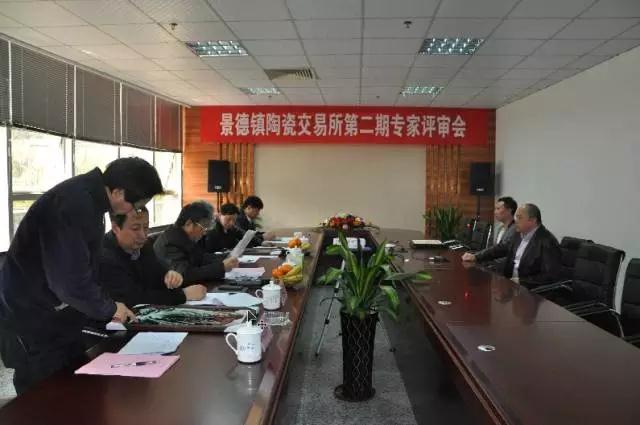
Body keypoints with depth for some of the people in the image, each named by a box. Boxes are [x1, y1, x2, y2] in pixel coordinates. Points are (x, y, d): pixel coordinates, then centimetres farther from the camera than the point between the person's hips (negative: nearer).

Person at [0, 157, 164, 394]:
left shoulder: (89, 198, 3)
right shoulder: (71, 205, -28)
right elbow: (70, 280, -29)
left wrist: (105, 306, 5)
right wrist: (108, 308, -14)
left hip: (60, 316, 9)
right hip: (33, 320, -9)